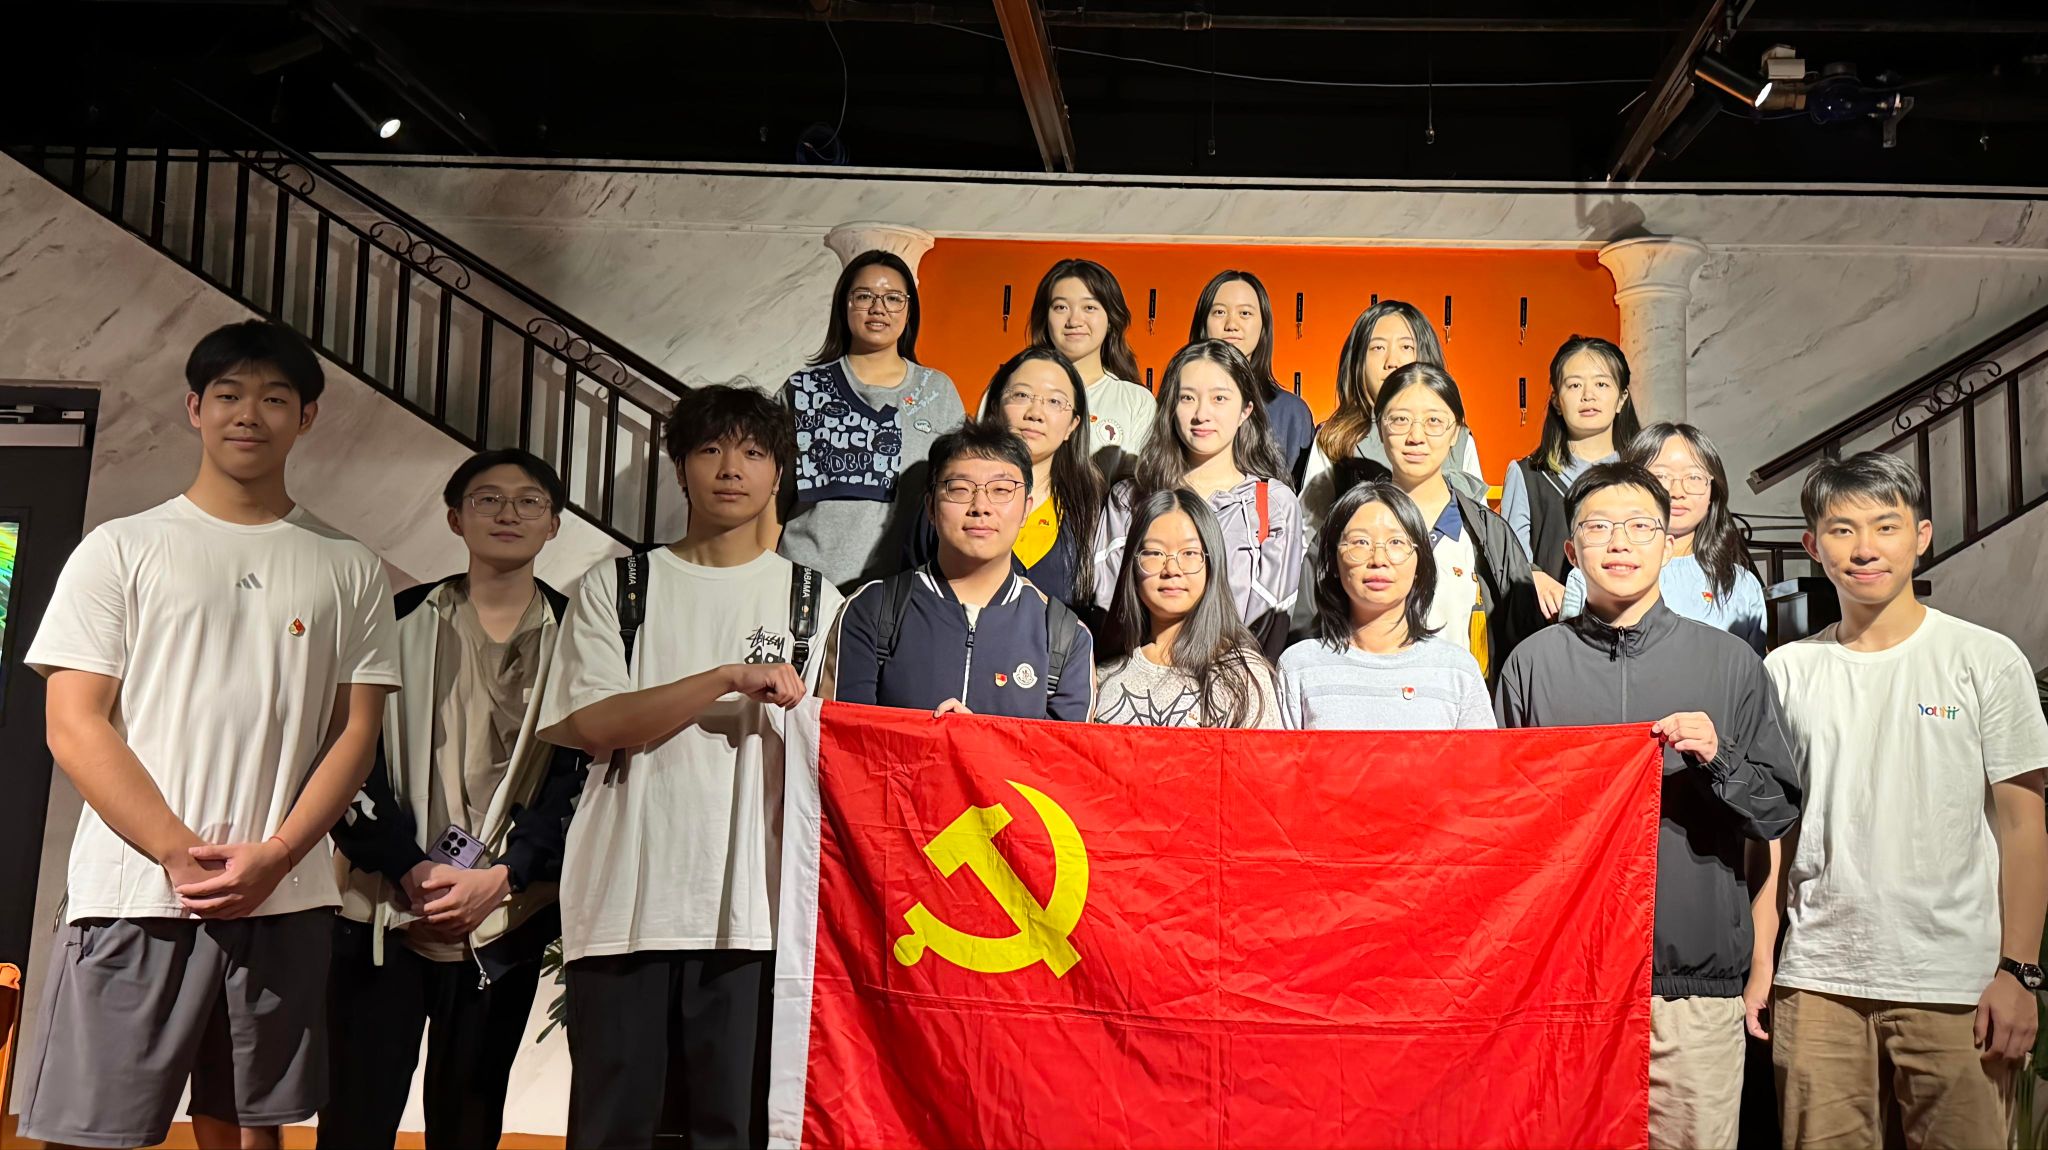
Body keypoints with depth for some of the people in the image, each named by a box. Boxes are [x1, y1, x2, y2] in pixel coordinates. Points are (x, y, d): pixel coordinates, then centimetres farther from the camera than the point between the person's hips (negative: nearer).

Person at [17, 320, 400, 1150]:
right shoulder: (121, 550, 6)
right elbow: (74, 728, -1)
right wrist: (180, 854, -12)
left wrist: (273, 856, -9)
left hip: (286, 902, 2)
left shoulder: (351, 571, 11)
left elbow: (356, 733, 6)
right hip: (134, 895, -2)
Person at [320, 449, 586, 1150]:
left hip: (507, 920, 1)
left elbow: (582, 777, 1)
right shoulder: (400, 621, 5)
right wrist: (410, 868, -9)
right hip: (383, 913, 0)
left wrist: (501, 877, -9)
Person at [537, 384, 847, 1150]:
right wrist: (736, 677, -11)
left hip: (754, 907, 0)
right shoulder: (615, 588, 10)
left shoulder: (815, 599, 12)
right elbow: (594, 725, -3)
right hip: (625, 902, 0)